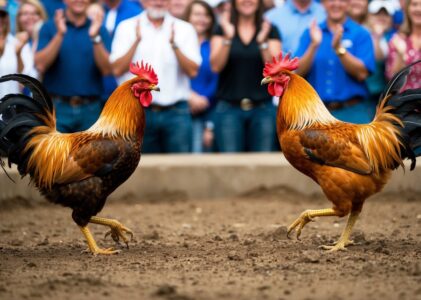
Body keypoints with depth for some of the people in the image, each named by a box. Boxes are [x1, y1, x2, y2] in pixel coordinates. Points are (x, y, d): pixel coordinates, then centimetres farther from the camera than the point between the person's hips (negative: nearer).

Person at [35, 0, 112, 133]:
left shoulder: (99, 29, 6)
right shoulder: (50, 27, 3)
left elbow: (107, 69, -5)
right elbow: (40, 65, -10)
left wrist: (95, 37, -17)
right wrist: (60, 34, -18)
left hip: (90, 109, 1)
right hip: (57, 107, -1)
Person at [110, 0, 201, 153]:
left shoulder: (184, 29, 8)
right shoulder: (127, 27, 7)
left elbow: (192, 71, -2)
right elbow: (117, 69, -3)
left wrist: (174, 45, -16)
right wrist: (136, 41, -13)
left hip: (176, 113, 0)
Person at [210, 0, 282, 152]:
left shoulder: (270, 30, 8)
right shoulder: (223, 29, 8)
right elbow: (216, 66, -5)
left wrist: (263, 42, -17)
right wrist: (227, 37, -18)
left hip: (263, 109, 1)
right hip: (229, 108, -1)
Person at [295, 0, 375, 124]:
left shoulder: (361, 34, 4)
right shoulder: (310, 34, 10)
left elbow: (362, 73, -8)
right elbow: (299, 72, 0)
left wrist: (339, 48, -18)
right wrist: (314, 45, -15)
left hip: (352, 112, -2)